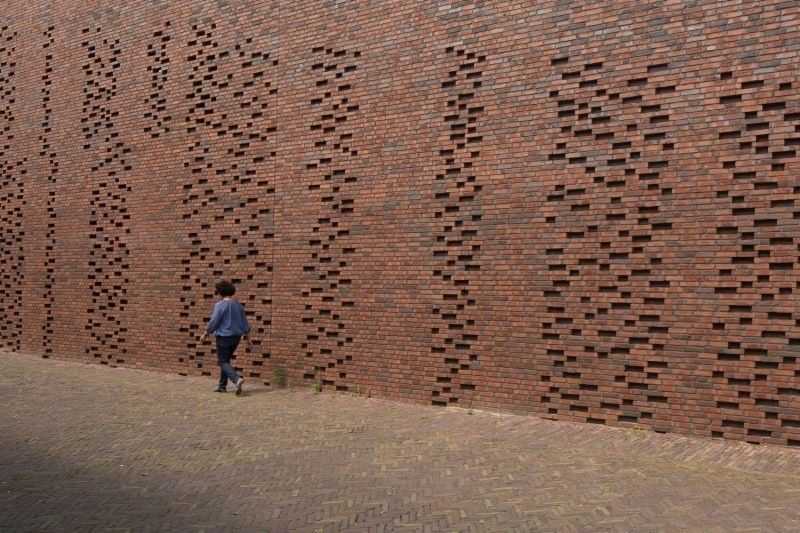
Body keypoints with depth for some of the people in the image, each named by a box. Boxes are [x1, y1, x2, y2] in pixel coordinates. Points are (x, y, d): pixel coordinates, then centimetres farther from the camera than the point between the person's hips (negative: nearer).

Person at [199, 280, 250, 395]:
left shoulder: (220, 305, -14)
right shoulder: (238, 305, 6)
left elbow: (213, 321, -15)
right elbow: (244, 321, 10)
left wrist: (205, 334, -3)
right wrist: (246, 333, 22)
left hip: (224, 336, -7)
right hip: (236, 337, 7)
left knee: (223, 362, -1)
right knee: (226, 360, 18)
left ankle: (237, 379, -23)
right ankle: (222, 386, 21)